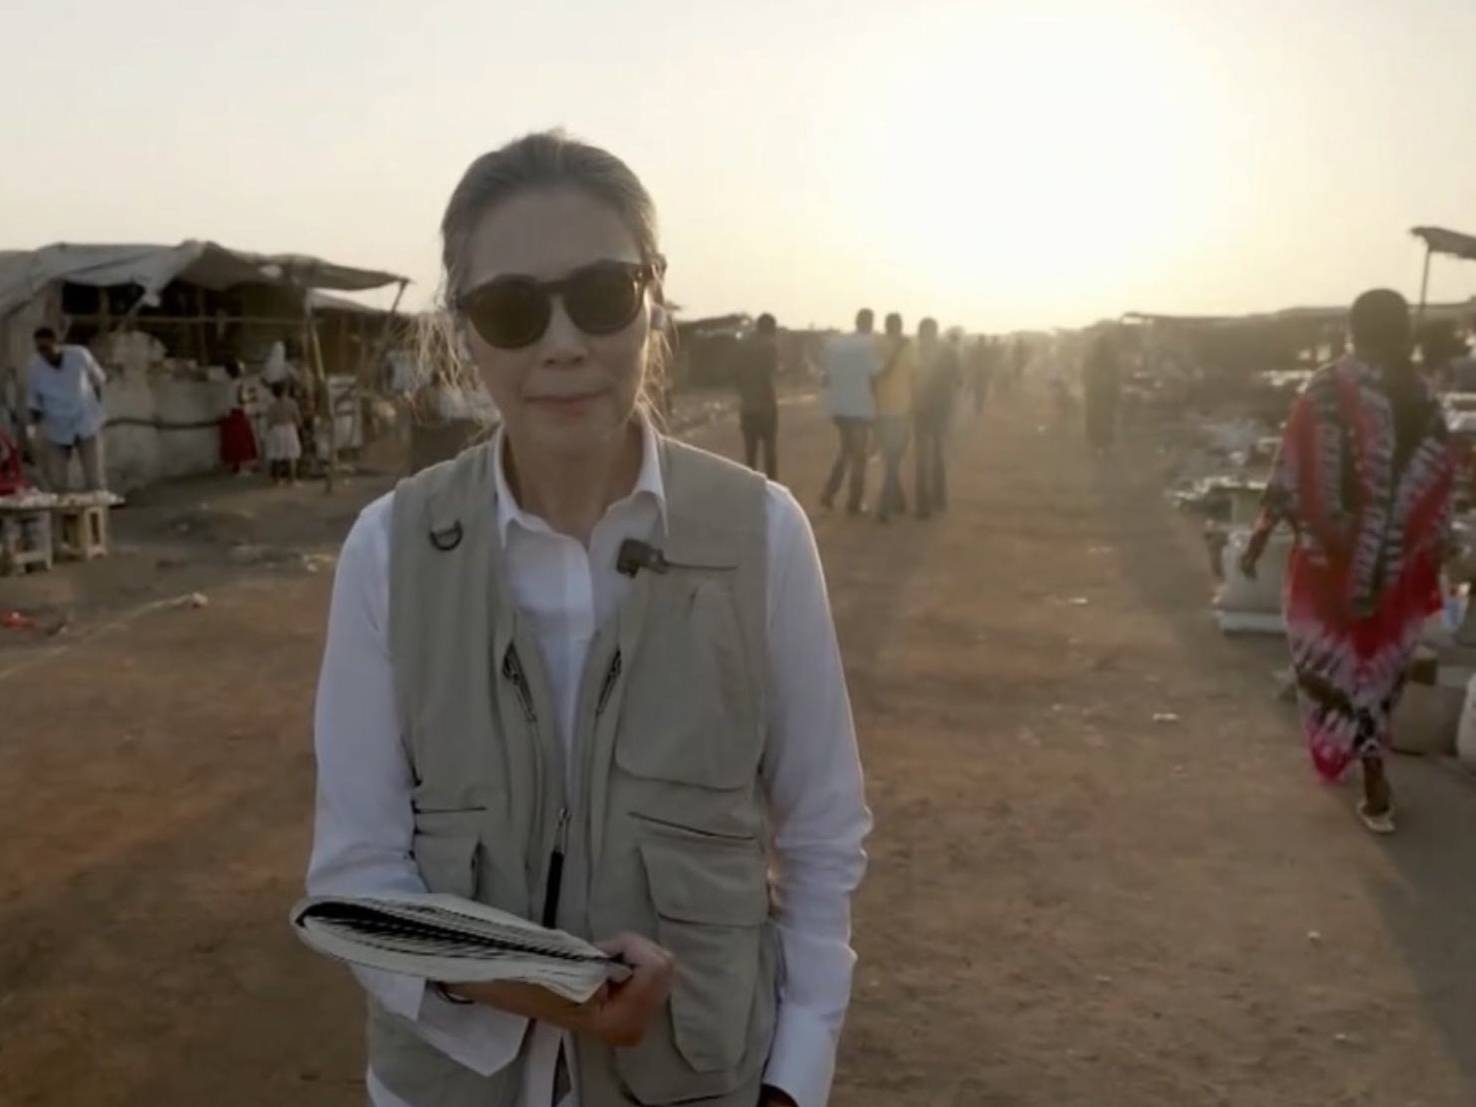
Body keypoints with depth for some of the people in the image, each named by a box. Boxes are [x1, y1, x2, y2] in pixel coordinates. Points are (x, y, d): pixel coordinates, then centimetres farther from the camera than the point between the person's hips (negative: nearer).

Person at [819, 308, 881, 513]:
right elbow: (874, 377, -13)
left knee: (845, 449, 21)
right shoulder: (870, 344, -10)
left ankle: (829, 493, 8)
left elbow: (826, 375, 5)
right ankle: (854, 503, 10)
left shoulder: (833, 343, 5)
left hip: (837, 406, 5)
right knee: (859, 455, 8)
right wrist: (876, 403, -1)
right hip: (861, 406, -5)